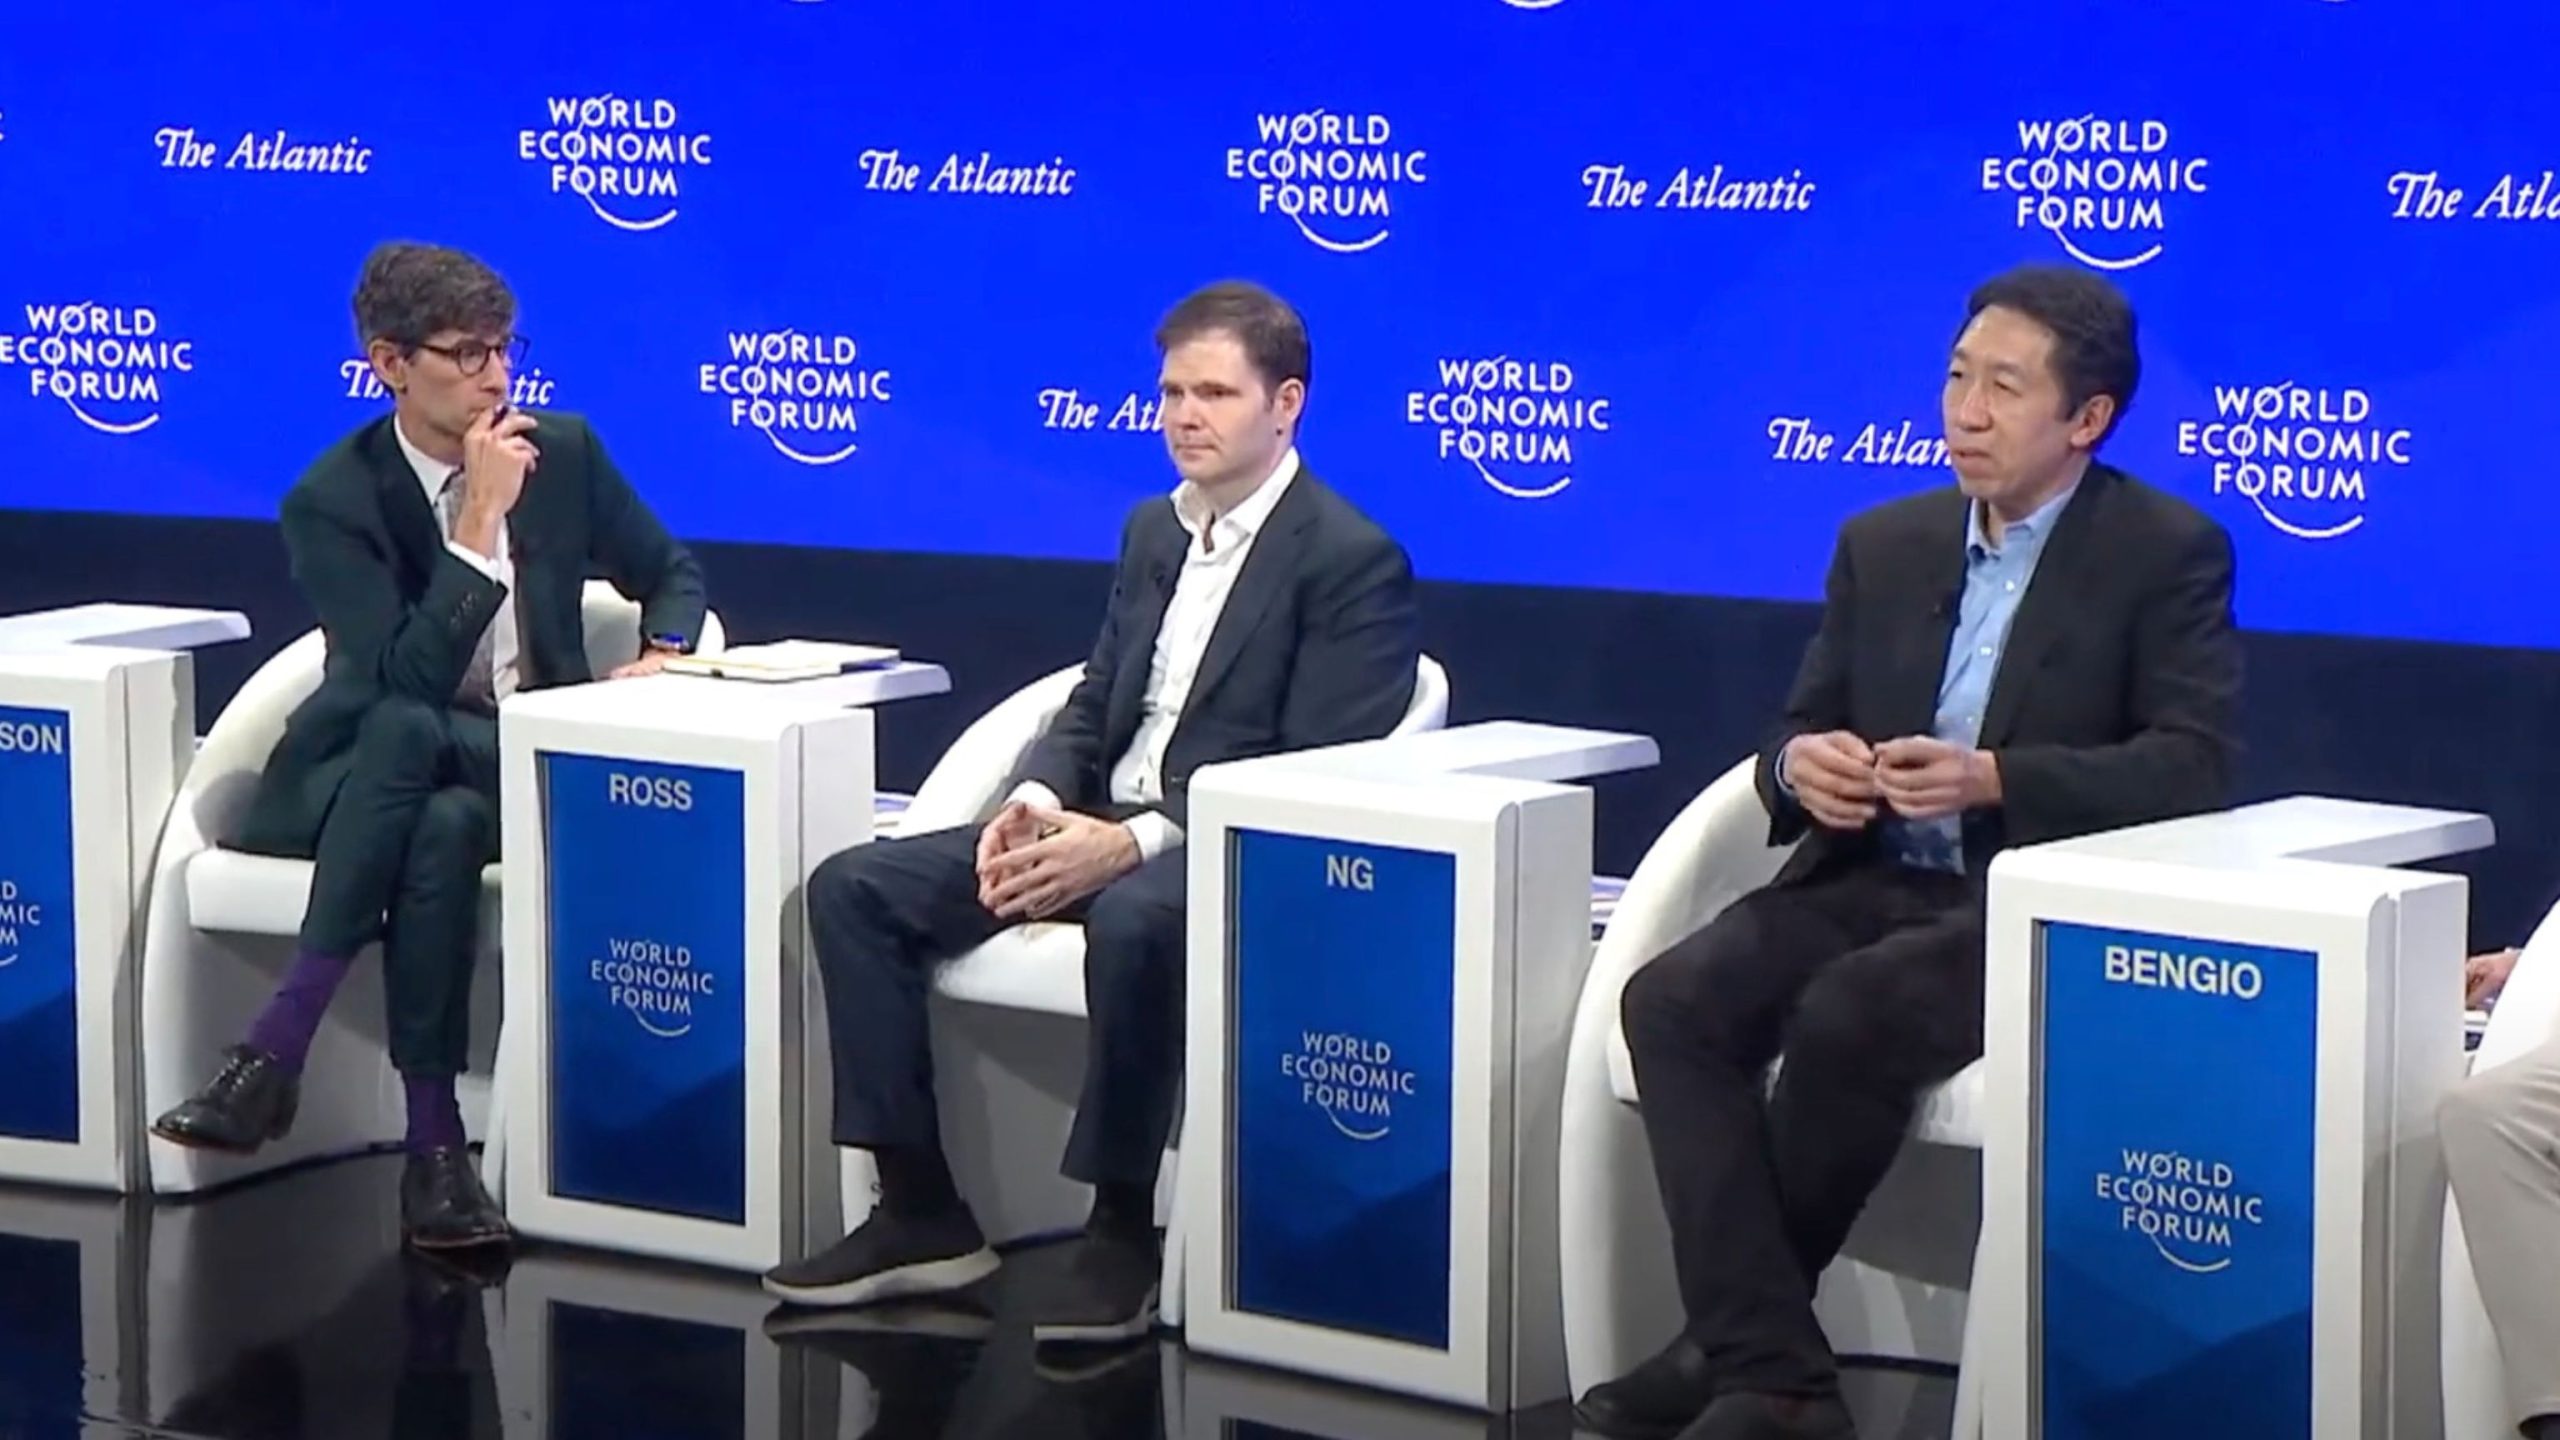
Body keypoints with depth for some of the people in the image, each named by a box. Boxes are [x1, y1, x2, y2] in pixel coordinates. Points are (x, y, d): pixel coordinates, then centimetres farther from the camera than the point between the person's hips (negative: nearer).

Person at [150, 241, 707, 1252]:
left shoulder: (564, 453, 2)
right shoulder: (332, 503, -10)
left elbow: (671, 574, 17)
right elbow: (406, 680, -22)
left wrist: (660, 656, -6)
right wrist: (481, 520, -24)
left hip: (524, 768, 2)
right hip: (362, 772, -2)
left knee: (445, 825, -37)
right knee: (404, 726, -40)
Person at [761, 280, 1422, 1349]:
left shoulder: (1353, 560, -8)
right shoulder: (1154, 532, 18)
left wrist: (1133, 841, -25)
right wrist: (1035, 801, -5)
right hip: (1101, 826, 8)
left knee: (1131, 923, -42)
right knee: (854, 889, -7)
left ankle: (1122, 1233, -26)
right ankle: (921, 1212, -7)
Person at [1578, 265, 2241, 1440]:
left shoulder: (2171, 552, -2)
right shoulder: (1883, 545, 15)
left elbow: (2193, 764, -12)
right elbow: (1804, 728, 17)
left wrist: (1993, 779, -24)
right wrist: (1799, 763, -9)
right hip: (1872, 884, 6)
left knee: (1848, 1017, -33)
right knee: (1673, 999, -22)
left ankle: (1734, 1328, -11)